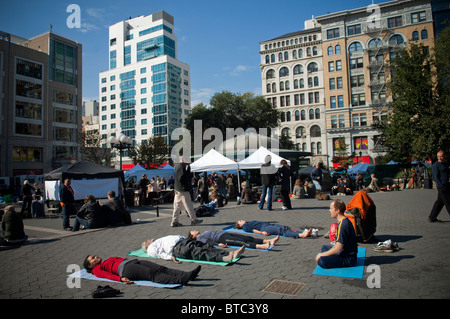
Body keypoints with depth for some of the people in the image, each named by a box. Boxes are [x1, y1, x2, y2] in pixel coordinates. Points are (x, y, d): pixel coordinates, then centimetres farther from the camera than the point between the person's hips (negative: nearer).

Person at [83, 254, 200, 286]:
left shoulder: (109, 260, 38)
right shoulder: (97, 269, 17)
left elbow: (121, 259, 29)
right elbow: (108, 275, -2)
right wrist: (121, 278, -24)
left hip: (135, 262, 7)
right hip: (125, 269, -7)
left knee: (161, 269, -18)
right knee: (152, 274, -30)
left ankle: (186, 274, -35)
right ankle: (181, 280, -48)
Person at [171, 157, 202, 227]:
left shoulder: (177, 167, 14)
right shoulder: (184, 166, -16)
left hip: (177, 189, 9)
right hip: (183, 190, -9)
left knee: (177, 206, 10)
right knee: (188, 205, 1)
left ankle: (174, 221, 12)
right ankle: (194, 220, 11)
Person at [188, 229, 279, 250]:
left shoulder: (205, 233, 33)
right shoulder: (199, 238, 6)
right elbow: (208, 241, -10)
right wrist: (218, 244, -25)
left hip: (226, 233, 8)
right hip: (222, 238, -8)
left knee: (248, 238, -9)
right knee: (242, 242, -28)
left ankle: (269, 241, -20)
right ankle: (261, 246, -45)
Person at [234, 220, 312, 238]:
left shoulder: (251, 222, 36)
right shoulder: (245, 226, 13)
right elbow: (252, 230, -4)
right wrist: (261, 232, -19)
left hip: (268, 224, 8)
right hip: (264, 228, -8)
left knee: (285, 228, -16)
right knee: (280, 230, -29)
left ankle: (302, 233, -35)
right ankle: (300, 235, -46)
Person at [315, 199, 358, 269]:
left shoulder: (343, 224, -24)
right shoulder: (345, 221, 8)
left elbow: (338, 248, -24)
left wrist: (322, 255, -14)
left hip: (348, 259, -10)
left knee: (321, 261, -28)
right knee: (324, 247, 27)